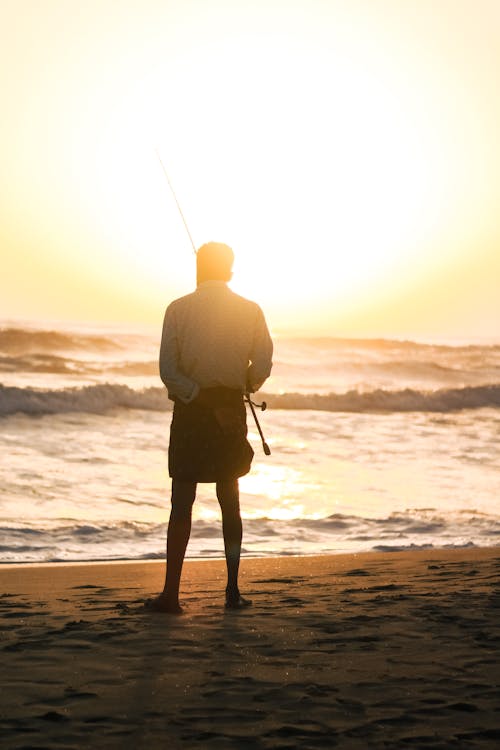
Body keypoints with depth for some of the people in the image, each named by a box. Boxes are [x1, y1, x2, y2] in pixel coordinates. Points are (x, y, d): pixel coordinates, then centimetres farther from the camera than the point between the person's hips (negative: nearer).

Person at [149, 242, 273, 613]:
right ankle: (233, 590, 13)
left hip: (189, 411, -2)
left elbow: (168, 370, -10)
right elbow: (262, 367, -2)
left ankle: (171, 592, -7)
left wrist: (197, 395, -10)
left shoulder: (178, 309, -3)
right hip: (231, 411, 2)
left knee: (182, 503, 0)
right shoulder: (251, 311, 0)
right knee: (230, 501, 13)